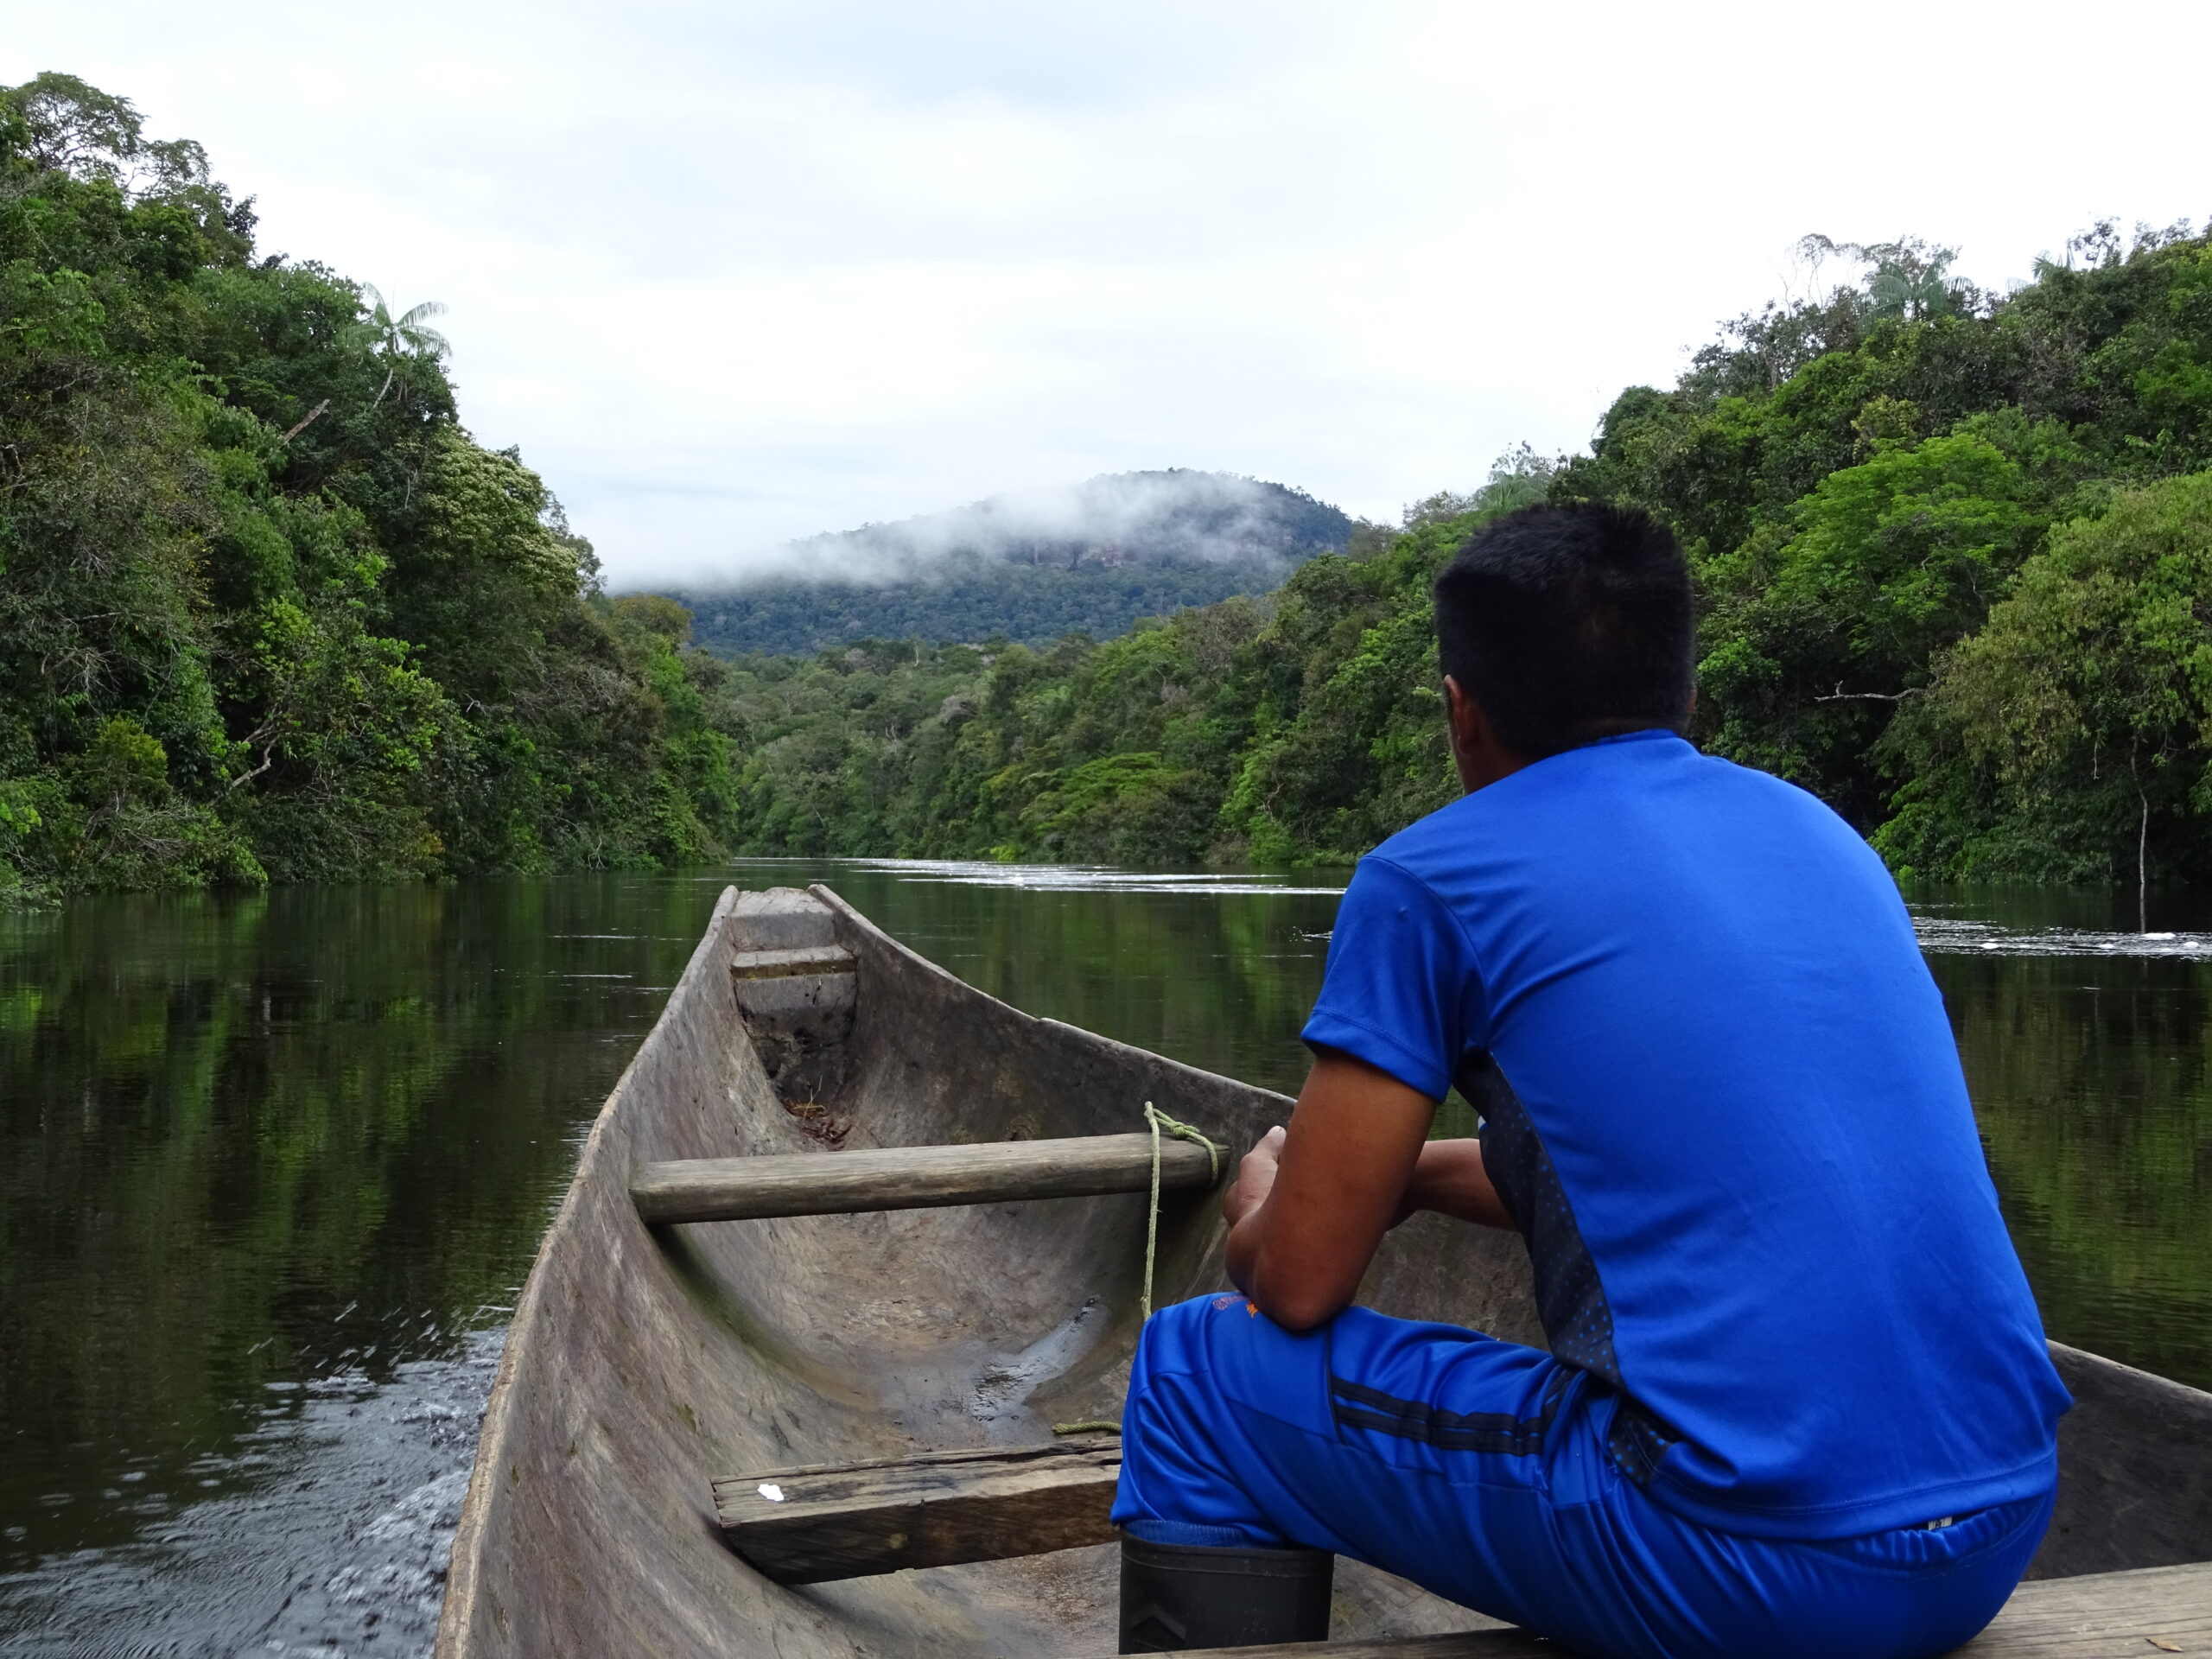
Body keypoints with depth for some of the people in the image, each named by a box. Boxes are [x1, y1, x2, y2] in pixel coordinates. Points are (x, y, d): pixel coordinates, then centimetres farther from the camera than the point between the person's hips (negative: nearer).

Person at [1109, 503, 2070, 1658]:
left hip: (1747, 1559, -7)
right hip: (2003, 1530, 7)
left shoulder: (1430, 880, -5)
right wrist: (1407, 1173, 30)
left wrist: (1263, 1209, 22)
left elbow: (1298, 1285, -2)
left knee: (1195, 1373, 11)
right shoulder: (1815, 830, 15)